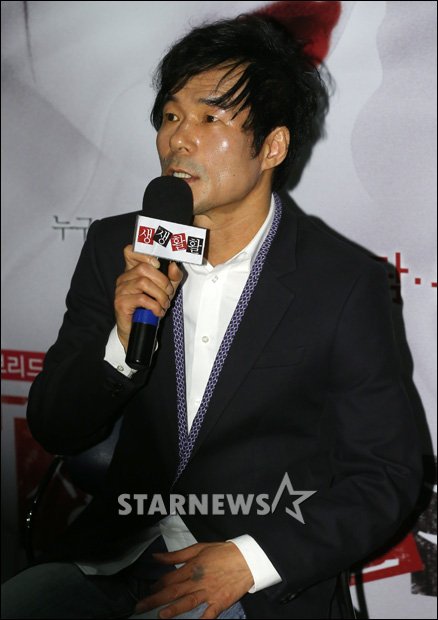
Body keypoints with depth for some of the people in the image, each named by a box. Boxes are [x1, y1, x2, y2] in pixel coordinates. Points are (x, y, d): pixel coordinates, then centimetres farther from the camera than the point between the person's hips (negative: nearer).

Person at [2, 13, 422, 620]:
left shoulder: (345, 285, -11)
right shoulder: (117, 249, 0)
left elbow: (387, 477, -6)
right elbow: (54, 430, 2)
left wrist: (249, 560, -17)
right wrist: (122, 342, -17)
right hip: (114, 556, 4)